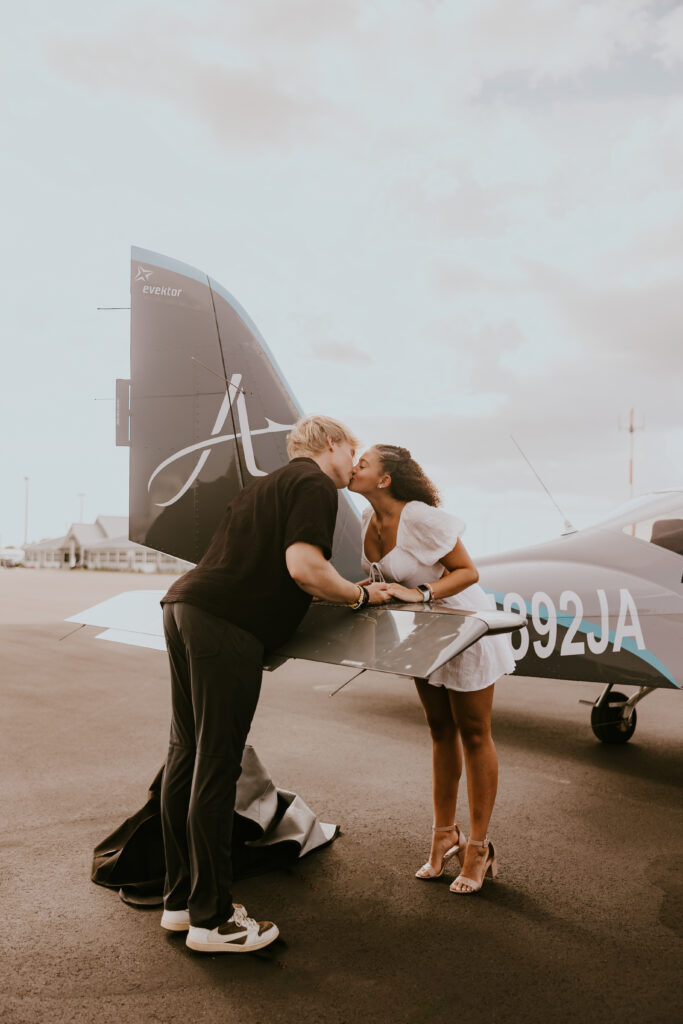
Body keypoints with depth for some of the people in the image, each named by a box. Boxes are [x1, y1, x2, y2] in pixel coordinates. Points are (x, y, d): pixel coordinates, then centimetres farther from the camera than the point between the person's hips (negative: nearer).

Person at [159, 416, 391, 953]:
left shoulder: (271, 484, 27)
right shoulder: (315, 485, -1)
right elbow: (303, 567, -16)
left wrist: (339, 592, 30)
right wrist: (361, 595, 0)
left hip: (184, 606, 10)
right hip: (226, 625, -10)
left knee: (187, 754, 14)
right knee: (216, 765, -3)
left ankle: (180, 899, 26)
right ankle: (211, 918, 9)